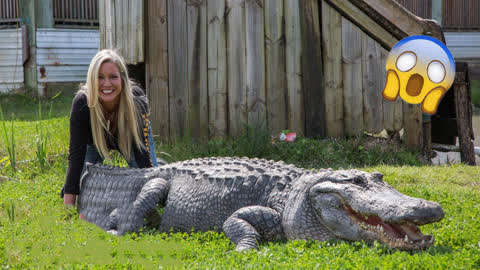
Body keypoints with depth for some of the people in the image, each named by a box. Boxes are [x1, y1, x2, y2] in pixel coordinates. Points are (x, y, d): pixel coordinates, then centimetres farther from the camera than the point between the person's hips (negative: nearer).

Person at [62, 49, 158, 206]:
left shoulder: (137, 101, -39)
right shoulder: (82, 102, -39)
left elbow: (142, 151, -33)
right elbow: (76, 154, -38)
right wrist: (68, 202, -43)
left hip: (129, 137, 0)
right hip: (95, 140, 0)